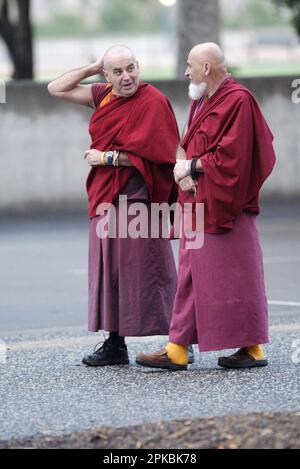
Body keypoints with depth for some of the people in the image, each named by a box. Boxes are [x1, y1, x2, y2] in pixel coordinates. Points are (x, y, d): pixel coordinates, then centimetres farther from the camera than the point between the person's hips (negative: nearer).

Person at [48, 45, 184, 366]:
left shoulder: (153, 102, -10)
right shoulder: (103, 96, 11)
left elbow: (148, 153, -18)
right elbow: (57, 89, 19)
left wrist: (106, 158, -9)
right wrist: (92, 68, 8)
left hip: (138, 197, -7)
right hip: (106, 197, 8)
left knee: (144, 270, -6)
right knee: (110, 270, 9)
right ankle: (115, 346, 15)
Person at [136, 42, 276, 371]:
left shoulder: (238, 100, -13)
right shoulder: (200, 101, 15)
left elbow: (231, 155, -20)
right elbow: (185, 143, 19)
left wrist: (191, 166, -11)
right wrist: (181, 164, -3)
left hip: (224, 205, -9)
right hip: (197, 202, 9)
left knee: (234, 275, -3)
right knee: (191, 275, 7)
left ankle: (253, 347, 5)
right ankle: (178, 349, 8)